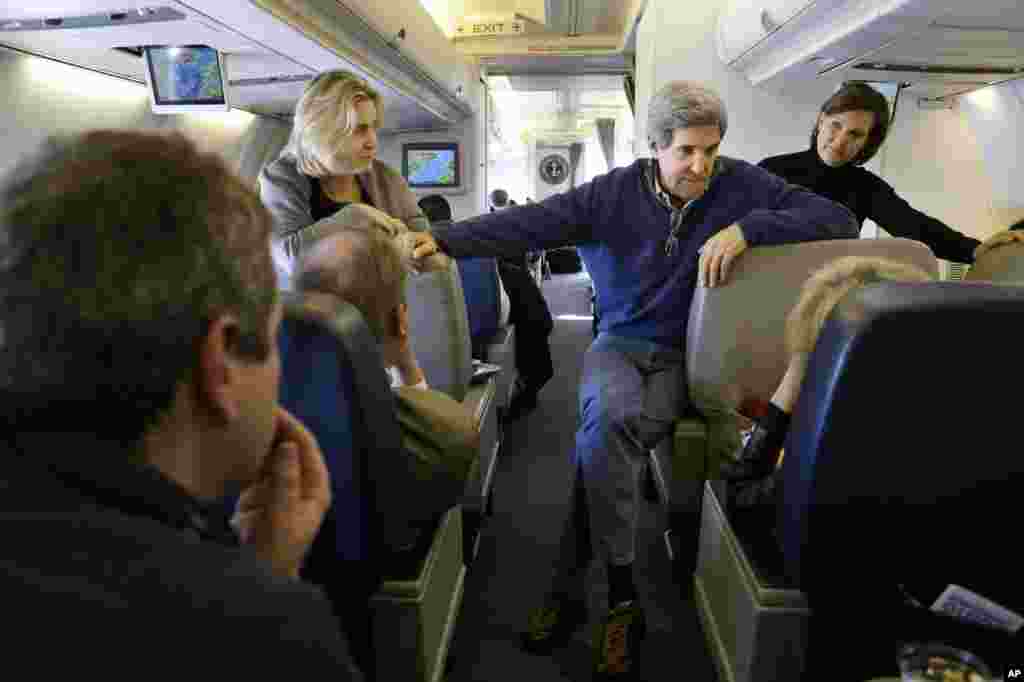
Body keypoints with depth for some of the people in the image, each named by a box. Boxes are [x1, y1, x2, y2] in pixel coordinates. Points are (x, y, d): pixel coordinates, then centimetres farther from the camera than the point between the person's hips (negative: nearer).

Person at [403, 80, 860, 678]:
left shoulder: (742, 185, -2)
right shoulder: (613, 193, -2)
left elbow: (840, 221, -7)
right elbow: (528, 223, -13)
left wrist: (747, 228, -22)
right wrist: (447, 240, -26)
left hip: (686, 356, -1)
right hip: (619, 343, 1)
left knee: (605, 436, -29)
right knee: (612, 413, -33)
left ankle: (570, 589, -11)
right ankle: (621, 593, -16)